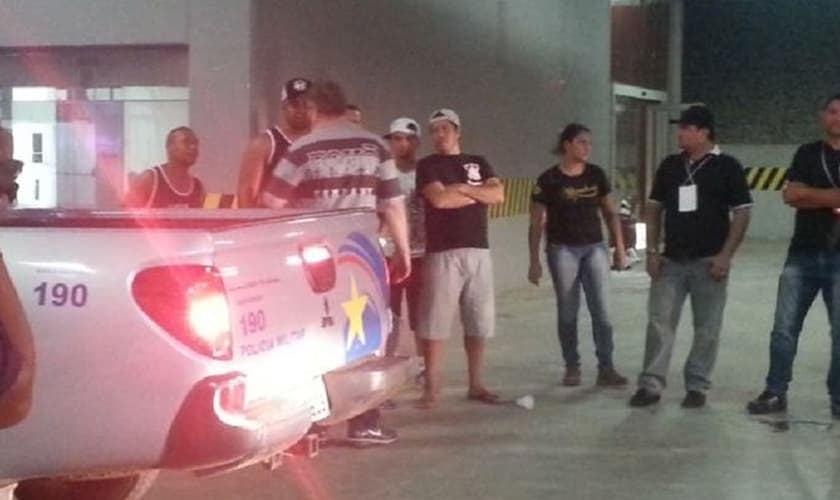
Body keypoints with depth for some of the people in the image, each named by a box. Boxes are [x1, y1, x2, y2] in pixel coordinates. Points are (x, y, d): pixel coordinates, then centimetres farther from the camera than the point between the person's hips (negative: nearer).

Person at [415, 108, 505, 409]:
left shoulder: (479, 164, 17)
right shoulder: (428, 165, 4)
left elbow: (499, 195, 1)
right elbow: (439, 199, -13)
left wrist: (463, 188, -8)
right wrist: (480, 194, -1)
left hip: (478, 251, 4)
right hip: (443, 253, -4)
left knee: (479, 321, 6)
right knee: (435, 322, -6)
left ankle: (476, 385, 15)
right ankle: (431, 389, -1)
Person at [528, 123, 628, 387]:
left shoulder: (597, 175, 3)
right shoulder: (549, 180, -7)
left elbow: (610, 212, 11)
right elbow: (536, 223, -3)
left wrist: (619, 247, 8)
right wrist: (534, 261, -5)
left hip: (595, 248, 3)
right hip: (562, 250, -2)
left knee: (601, 310, -3)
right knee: (568, 312, 5)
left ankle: (606, 368, 1)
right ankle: (572, 367, 16)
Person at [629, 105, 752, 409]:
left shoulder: (727, 166, -5)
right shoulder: (670, 166, 7)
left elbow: (742, 213, -6)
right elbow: (654, 207, 12)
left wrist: (725, 255, -13)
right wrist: (652, 251, 4)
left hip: (708, 261, -3)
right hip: (671, 260, 4)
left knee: (706, 328, 4)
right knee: (659, 322, 1)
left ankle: (697, 386, 15)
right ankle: (651, 385, 6)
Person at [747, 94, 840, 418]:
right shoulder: (807, 154, 8)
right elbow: (791, 195, -4)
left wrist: (812, 197, -13)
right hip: (803, 255, 2)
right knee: (784, 329, 2)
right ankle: (775, 393, 11)